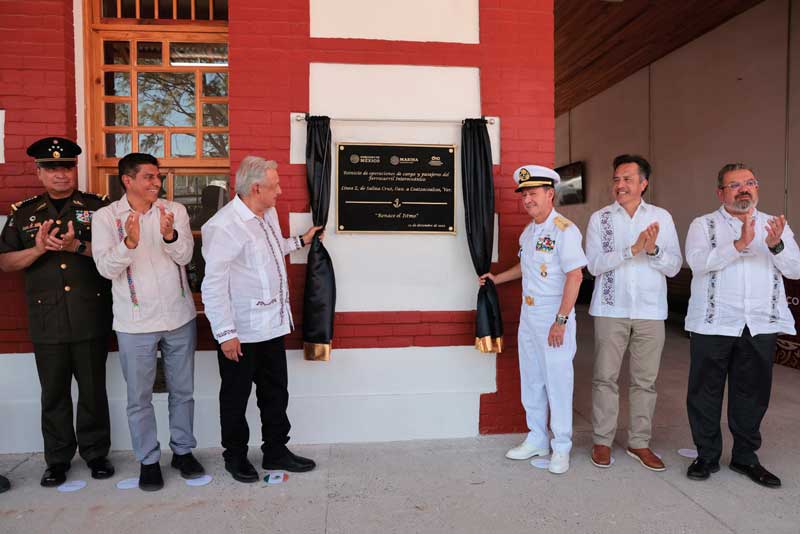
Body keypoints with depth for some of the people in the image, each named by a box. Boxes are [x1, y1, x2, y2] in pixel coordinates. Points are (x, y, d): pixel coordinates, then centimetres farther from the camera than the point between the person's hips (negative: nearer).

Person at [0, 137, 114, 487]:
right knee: (53, 392, 12)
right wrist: (38, 249, -12)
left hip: (91, 318, -2)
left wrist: (78, 246, -20)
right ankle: (57, 459, 28)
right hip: (47, 319, 2)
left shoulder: (96, 207, 3)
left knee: (93, 389, 9)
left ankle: (96, 452, 25)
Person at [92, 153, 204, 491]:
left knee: (182, 391, 14)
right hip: (135, 323, -2)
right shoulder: (106, 217, -4)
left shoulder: (175, 211, 0)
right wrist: (130, 242, -29)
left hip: (180, 317, 2)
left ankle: (183, 451, 31)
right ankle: (148, 460, 26)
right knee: (139, 397, 9)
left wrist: (170, 235, -30)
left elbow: (185, 255, -9)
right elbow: (106, 268, -12)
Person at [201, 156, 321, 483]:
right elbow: (213, 286, -21)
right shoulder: (224, 227, -21)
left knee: (276, 392, 17)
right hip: (241, 333, -8)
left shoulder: (268, 214, 7)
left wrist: (302, 241, 29)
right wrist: (226, 333, -20)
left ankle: (276, 451, 34)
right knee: (236, 397, 12)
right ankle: (235, 456, 32)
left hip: (273, 324, 8)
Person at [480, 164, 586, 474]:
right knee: (531, 381, 15)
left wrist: (561, 321, -22)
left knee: (558, 382, 1)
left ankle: (561, 448, 16)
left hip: (554, 320, -8)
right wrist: (497, 278, 28)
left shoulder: (564, 230, -14)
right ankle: (537, 440, 29)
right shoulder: (528, 232, 13)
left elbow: (575, 275, -20)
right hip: (528, 316, 8)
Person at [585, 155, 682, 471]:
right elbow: (594, 264, -9)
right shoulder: (600, 218, 2)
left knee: (645, 380, 8)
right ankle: (602, 441, 16)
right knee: (605, 377, 3)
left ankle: (639, 443, 21)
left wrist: (653, 250, -16)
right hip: (611, 310, -1)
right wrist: (633, 249, -19)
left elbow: (674, 267, 3)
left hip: (650, 311, 2)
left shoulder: (662, 217, 7)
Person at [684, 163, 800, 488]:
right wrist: (740, 244, -26)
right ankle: (707, 456, 19)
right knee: (706, 391, 4)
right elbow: (697, 260, -16)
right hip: (714, 324, -3)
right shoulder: (704, 225, 3)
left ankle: (745, 457, 28)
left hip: (760, 326, 3)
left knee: (753, 393, 12)